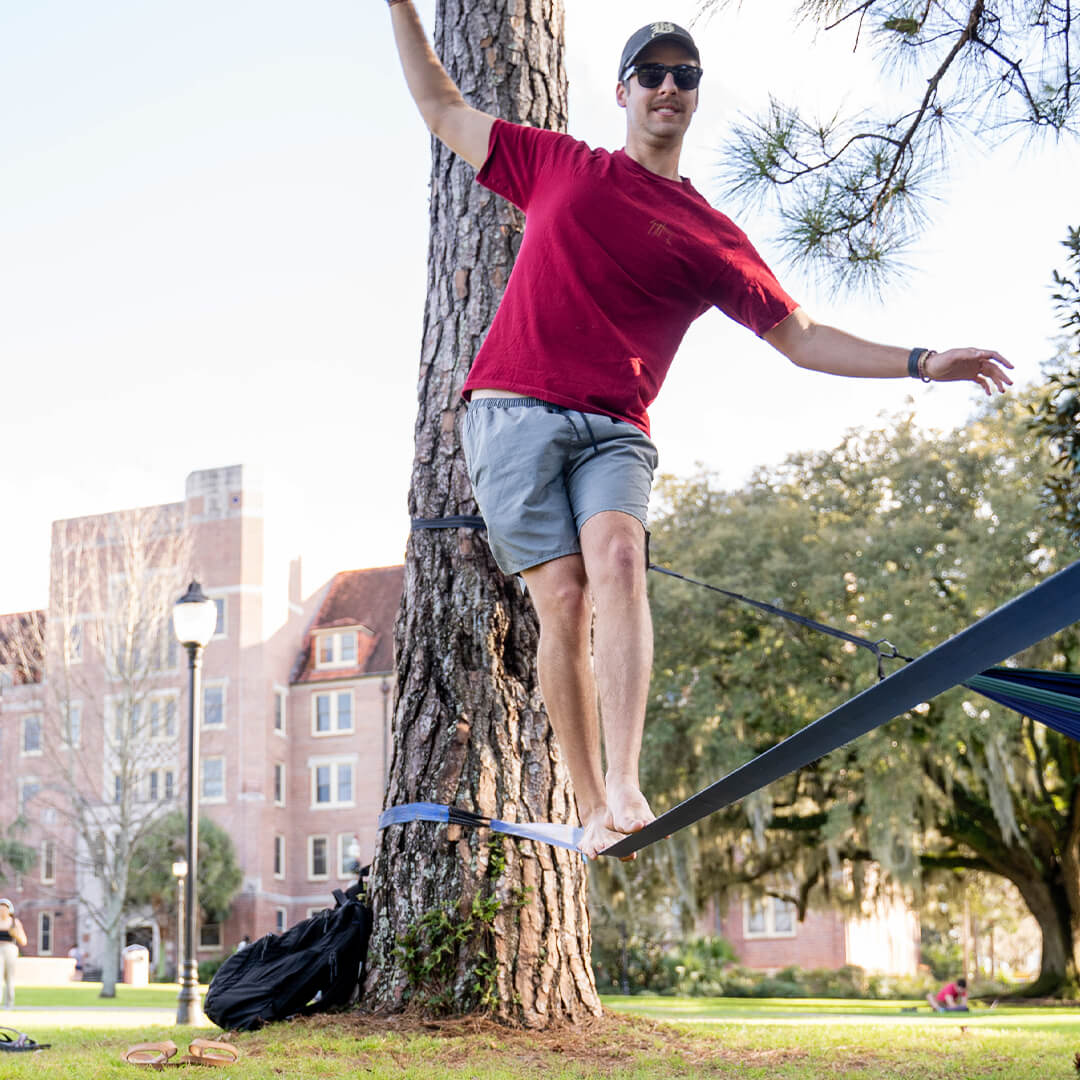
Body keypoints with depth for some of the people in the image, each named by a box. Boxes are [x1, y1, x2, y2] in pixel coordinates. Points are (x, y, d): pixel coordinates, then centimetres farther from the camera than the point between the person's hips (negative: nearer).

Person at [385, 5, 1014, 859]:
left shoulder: (713, 240, 15)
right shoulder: (560, 165, 16)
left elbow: (801, 338, 16)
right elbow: (442, 108, 26)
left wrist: (920, 364, 8)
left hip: (614, 431, 1)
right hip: (514, 410, 0)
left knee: (617, 557, -27)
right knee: (564, 596, -14)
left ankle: (626, 788, -36)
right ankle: (592, 808, -7)